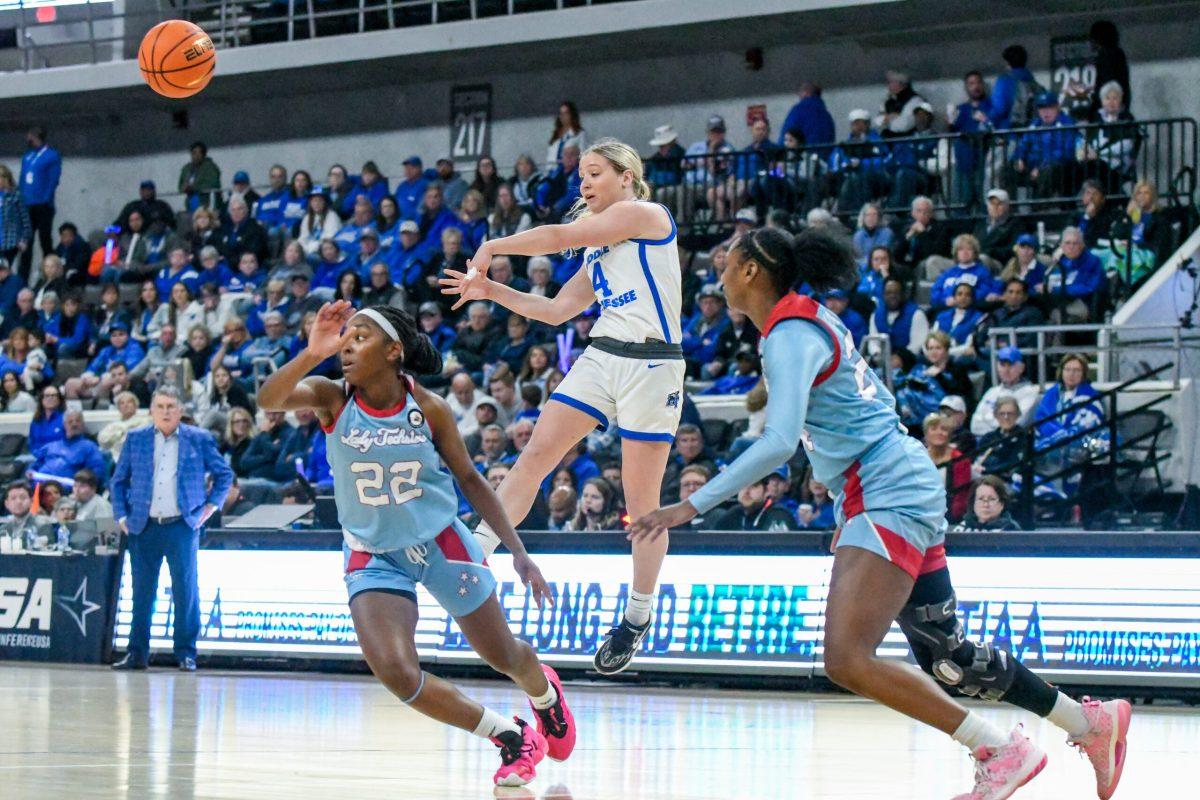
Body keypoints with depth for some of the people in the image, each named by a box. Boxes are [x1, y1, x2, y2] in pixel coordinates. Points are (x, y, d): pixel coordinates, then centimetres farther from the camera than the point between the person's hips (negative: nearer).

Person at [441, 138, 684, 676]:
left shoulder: (645, 215, -5)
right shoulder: (598, 250, 20)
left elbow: (560, 238, -8)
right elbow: (556, 311, 20)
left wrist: (494, 247, 4)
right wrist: (491, 290, 12)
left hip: (652, 366, -8)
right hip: (601, 357, 8)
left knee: (642, 502, -1)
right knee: (534, 455, -6)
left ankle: (636, 620, 10)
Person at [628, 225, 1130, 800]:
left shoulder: (790, 334, -14)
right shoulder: (811, 322, 15)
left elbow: (779, 443, -27)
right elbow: (880, 402, 24)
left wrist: (691, 507, -29)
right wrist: (849, 510, 26)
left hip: (890, 497, -10)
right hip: (885, 498, 10)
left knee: (847, 660, -18)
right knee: (944, 658, 15)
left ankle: (1002, 751, -11)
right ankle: (1093, 723, 26)